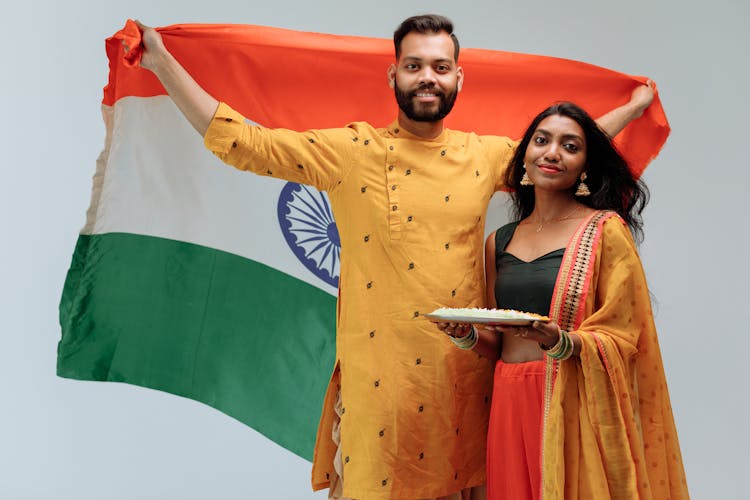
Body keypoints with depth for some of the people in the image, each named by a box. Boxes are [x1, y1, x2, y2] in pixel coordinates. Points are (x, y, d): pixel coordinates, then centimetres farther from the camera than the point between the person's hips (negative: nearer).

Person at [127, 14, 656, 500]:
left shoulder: (484, 156, 6)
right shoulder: (351, 151, -4)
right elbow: (241, 142, -7)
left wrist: (633, 106, 30)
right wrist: (162, 63, -9)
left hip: (464, 374, 3)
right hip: (379, 377, -3)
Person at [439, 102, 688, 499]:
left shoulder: (606, 229, -3)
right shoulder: (499, 242, 11)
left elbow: (620, 340, -7)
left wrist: (558, 341, -24)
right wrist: (468, 335, -3)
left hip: (577, 407, -4)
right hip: (510, 406, 4)